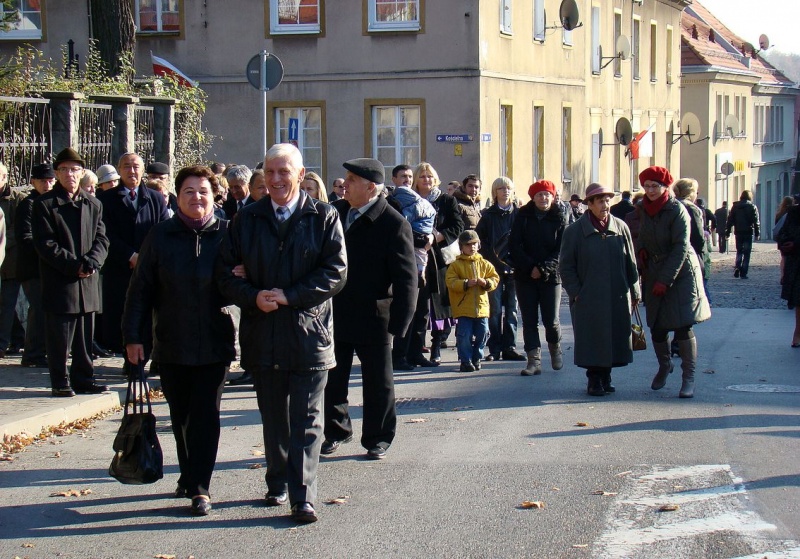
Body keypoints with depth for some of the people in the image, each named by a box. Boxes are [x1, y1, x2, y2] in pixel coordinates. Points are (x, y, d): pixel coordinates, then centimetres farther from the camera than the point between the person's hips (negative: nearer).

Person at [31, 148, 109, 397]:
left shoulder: (93, 205, 13)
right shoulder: (45, 204, -2)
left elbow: (101, 240, 8)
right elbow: (45, 244, -9)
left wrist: (90, 262, -12)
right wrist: (74, 265, -16)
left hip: (88, 282, 5)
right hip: (59, 282, -4)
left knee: (85, 337, 9)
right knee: (59, 336, -1)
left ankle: (83, 379, 18)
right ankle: (60, 382, 7)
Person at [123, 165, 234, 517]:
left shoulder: (227, 234, -2)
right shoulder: (161, 236, 1)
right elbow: (141, 288, 4)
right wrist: (132, 335, 1)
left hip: (214, 345, -2)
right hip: (171, 345, 2)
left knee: (206, 415, -3)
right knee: (181, 416, 12)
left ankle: (200, 487, 1)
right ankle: (189, 477, 28)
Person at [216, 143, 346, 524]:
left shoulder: (323, 218, 0)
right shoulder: (247, 219, 8)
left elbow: (336, 273, -6)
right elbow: (226, 271, 6)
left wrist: (290, 296, -15)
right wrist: (253, 297, -13)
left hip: (308, 332, -3)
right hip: (262, 333, 3)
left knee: (306, 421, -2)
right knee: (273, 418, 13)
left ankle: (303, 497, -1)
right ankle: (277, 485, 26)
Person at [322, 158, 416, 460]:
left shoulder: (394, 224, -14)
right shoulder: (335, 212, 3)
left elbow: (406, 279, -14)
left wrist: (397, 325, -18)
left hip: (373, 318, -5)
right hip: (335, 313, 5)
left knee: (378, 382, 8)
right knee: (332, 378, 13)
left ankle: (378, 438, 23)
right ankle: (336, 431, 31)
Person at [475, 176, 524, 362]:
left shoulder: (519, 214, 8)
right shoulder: (488, 215, 5)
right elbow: (481, 241, 0)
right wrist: (496, 261, -9)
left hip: (513, 268, 1)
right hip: (494, 267, -1)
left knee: (511, 308, 4)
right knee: (495, 308, -2)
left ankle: (509, 347, 8)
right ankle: (495, 349, 1)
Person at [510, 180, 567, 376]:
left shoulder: (560, 218, 1)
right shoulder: (523, 216, 4)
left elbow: (561, 250, -4)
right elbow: (515, 245, -2)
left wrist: (543, 269, -16)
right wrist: (530, 267, -13)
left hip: (551, 276, -1)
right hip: (525, 276, 1)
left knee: (551, 321, -3)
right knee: (529, 320, 0)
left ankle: (555, 349, 25)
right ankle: (534, 360, 4)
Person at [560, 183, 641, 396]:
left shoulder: (621, 227, 6)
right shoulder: (575, 231, -2)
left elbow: (630, 262, 10)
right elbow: (565, 266, 1)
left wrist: (634, 291, 8)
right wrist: (575, 292, -6)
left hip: (618, 298, 3)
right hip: (588, 298, -3)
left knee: (614, 338, 6)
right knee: (591, 340, 0)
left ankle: (606, 376, 20)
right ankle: (594, 380, 12)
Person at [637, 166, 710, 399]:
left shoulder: (677, 210, -14)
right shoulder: (644, 209, 5)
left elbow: (680, 248, -17)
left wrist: (665, 280, -20)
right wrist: (642, 250, 0)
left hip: (681, 273, -5)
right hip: (654, 272, 6)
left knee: (683, 325, -11)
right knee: (656, 327, 6)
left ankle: (689, 377, -5)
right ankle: (664, 366, 30)